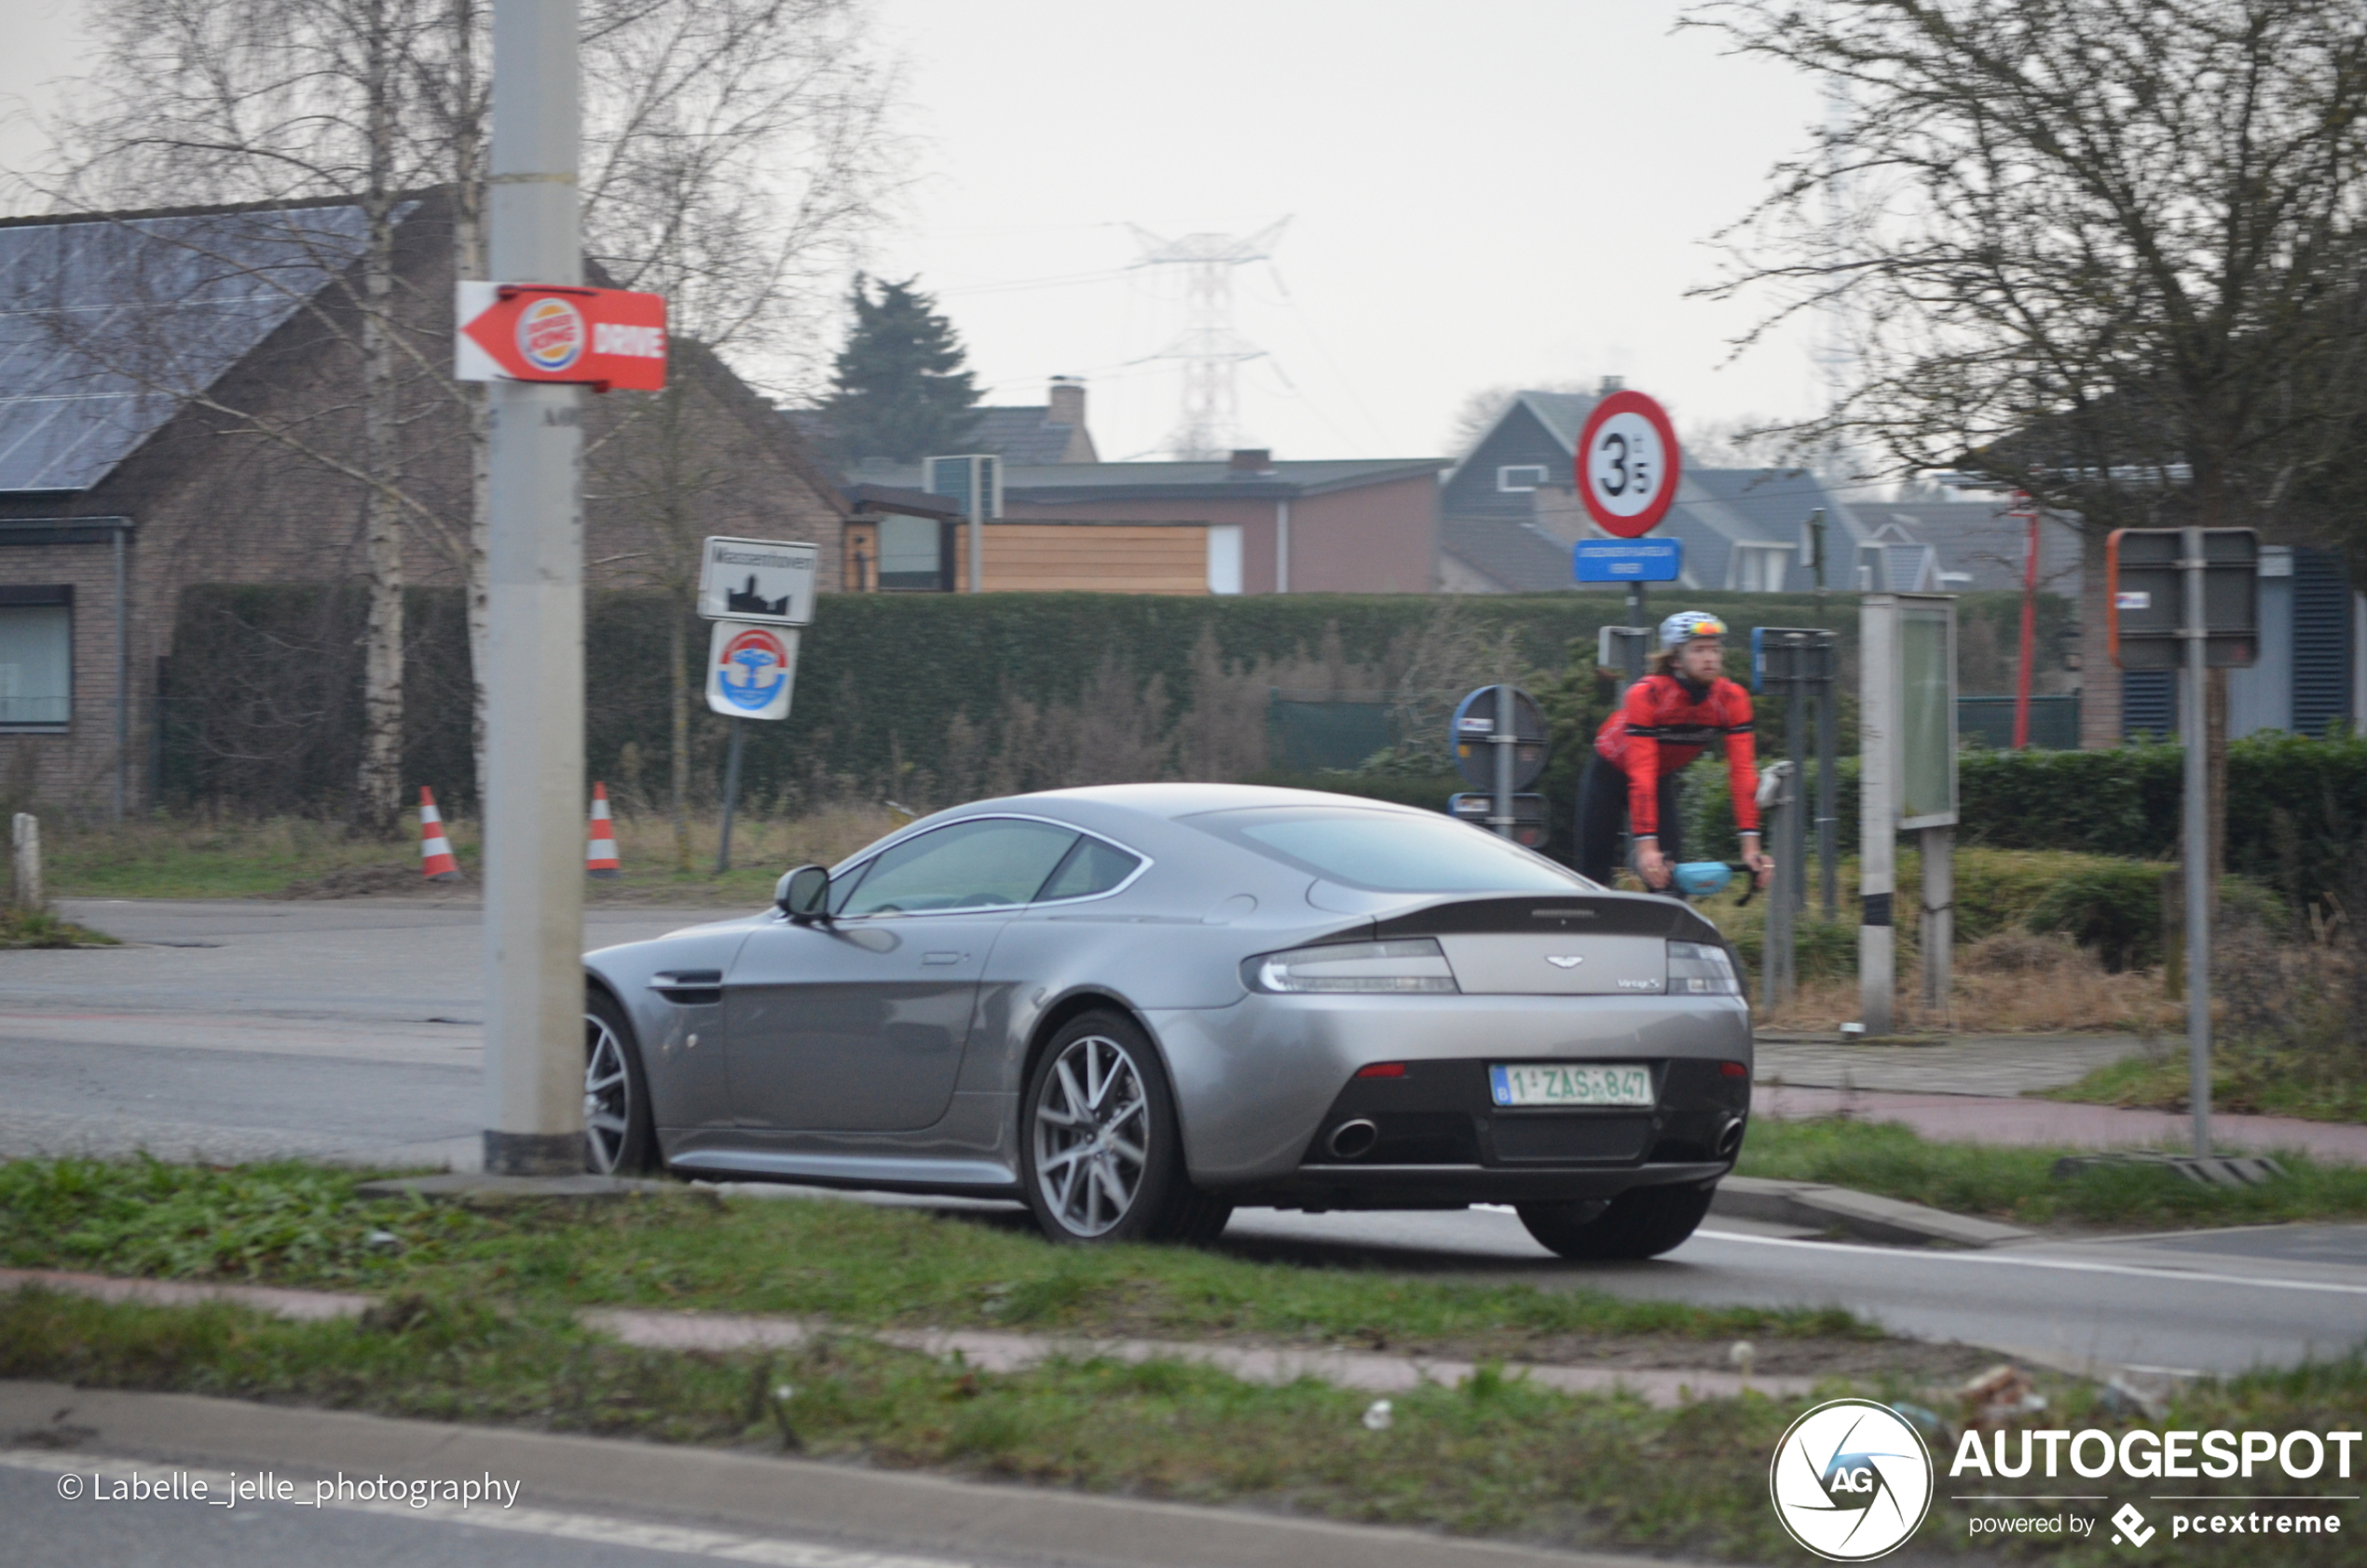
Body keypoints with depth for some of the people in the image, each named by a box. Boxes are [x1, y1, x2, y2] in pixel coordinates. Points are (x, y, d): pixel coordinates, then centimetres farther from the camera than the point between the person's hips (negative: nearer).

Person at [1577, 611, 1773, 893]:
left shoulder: (1731, 699, -24)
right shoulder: (1647, 695, -35)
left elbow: (1743, 772, -27)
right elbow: (1640, 777, -39)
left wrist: (1750, 845, -34)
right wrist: (1646, 846, -46)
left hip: (1663, 777, 3)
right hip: (1611, 772, -3)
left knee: (1668, 875, -13)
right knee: (1595, 870, 0)